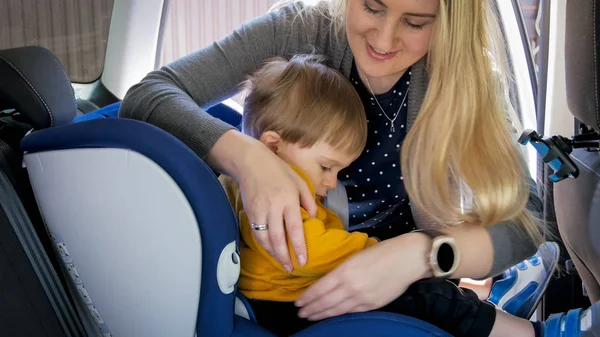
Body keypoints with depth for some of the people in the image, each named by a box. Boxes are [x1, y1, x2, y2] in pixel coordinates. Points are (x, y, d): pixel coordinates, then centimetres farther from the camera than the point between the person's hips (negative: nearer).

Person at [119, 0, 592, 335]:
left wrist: (421, 254, -42)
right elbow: (147, 97, -22)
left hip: (413, 280, 2)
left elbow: (525, 220, -23)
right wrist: (247, 156, -40)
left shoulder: (465, 77, -16)